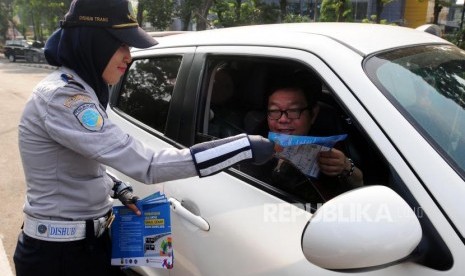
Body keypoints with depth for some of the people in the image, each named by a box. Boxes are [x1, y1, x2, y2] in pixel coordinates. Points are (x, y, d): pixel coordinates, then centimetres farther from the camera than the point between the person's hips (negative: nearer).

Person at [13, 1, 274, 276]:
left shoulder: (74, 90, 5)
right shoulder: (61, 97, -26)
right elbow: (146, 165, -35)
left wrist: (120, 190, -1)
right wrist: (246, 146, -33)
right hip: (60, 253, -8)